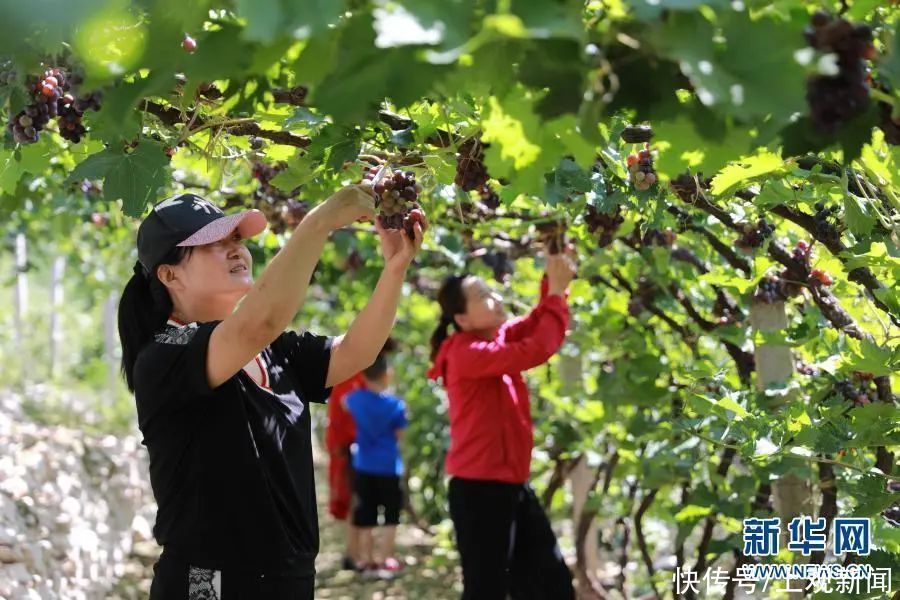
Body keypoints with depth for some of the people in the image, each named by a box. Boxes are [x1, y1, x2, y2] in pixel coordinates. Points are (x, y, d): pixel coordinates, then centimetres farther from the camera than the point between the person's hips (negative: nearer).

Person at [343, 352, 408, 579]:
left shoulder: (355, 399, -3)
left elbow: (345, 402, 20)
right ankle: (386, 562, 5)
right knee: (390, 517, 6)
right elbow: (398, 435, -5)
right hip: (389, 467, -3)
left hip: (363, 466, 3)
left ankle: (367, 561, 13)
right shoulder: (395, 405, -12)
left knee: (365, 518, 9)